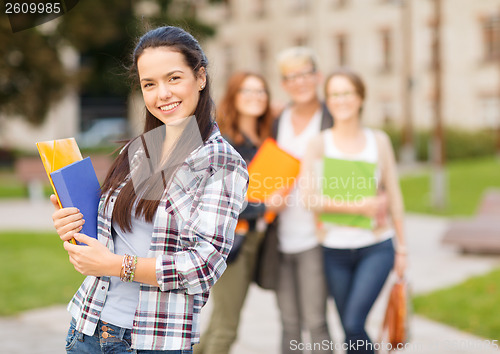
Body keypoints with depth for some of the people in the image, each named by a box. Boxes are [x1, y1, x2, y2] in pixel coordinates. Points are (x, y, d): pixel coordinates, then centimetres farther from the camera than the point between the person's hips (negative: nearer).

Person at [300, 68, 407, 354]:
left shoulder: (379, 140, 4)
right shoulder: (319, 144, -1)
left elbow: (394, 195, 9)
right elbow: (310, 198, -11)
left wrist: (402, 247, 9)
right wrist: (359, 206, -15)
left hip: (376, 247, -1)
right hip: (336, 250, 1)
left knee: (354, 322, -17)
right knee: (349, 329, 8)